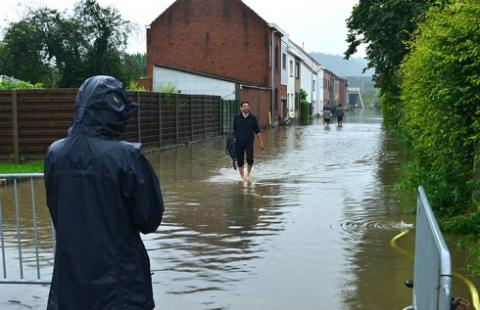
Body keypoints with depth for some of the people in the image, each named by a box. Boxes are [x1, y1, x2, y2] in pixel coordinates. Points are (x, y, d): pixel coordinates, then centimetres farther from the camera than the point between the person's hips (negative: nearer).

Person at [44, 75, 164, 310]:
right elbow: (150, 219, -10)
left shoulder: (55, 153, -7)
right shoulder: (126, 156, -20)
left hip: (69, 275, 4)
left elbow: (54, 210, 7)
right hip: (117, 280, -4)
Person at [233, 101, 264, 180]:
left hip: (249, 142, -1)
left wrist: (261, 142, 2)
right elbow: (234, 130, 9)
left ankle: (248, 173, 13)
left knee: (250, 159, -14)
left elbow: (257, 131, 4)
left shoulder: (253, 118, 2)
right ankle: (242, 176, 19)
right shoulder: (237, 118, 2)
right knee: (240, 161, 3)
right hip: (239, 142, 1)